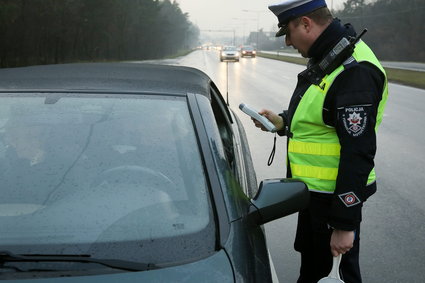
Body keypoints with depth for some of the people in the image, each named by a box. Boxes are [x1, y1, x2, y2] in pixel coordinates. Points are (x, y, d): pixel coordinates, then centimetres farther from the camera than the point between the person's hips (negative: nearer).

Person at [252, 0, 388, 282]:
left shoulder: (354, 70, -25)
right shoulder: (325, 60, 8)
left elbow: (358, 153, -27)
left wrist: (345, 224, -25)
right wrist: (283, 122, 4)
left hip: (335, 195, -10)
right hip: (312, 188, 10)